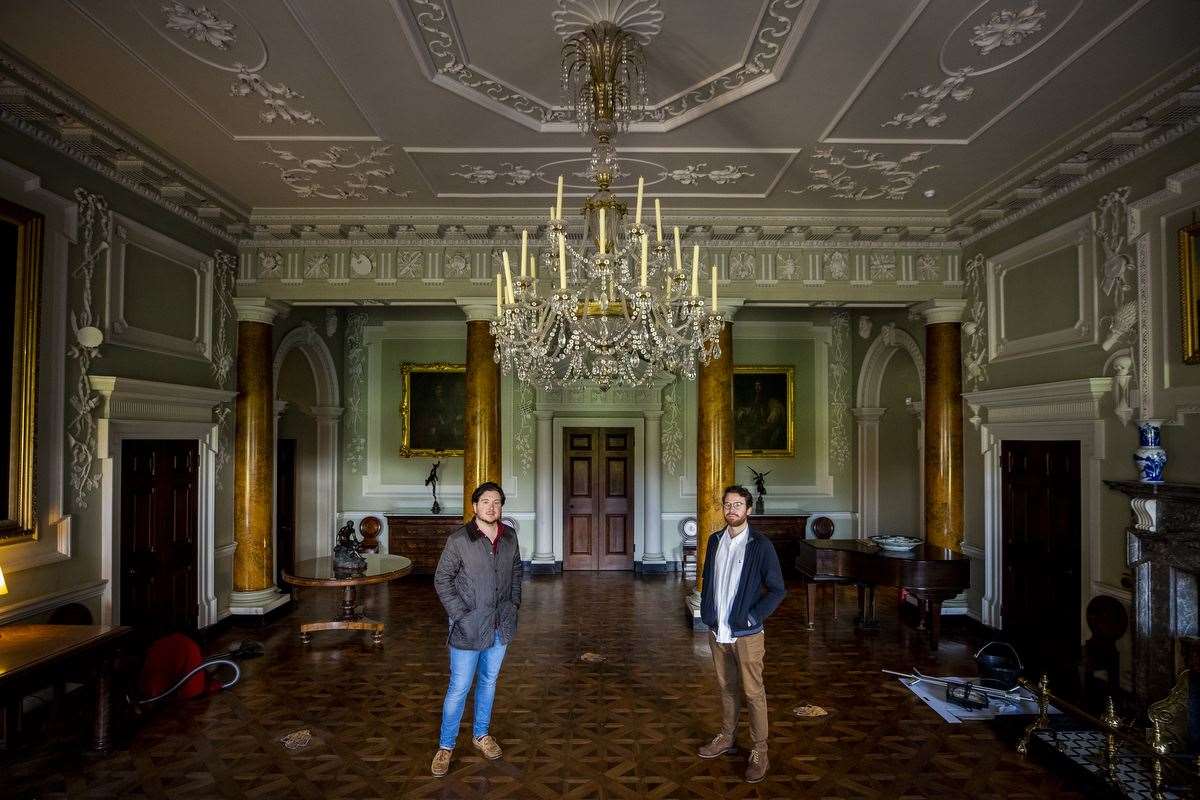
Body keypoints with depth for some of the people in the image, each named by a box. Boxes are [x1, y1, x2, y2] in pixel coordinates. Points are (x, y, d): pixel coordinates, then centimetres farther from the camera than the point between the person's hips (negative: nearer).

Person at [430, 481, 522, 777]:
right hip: (469, 625, -5)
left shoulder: (510, 537, 0)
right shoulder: (458, 540, -14)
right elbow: (442, 579, -9)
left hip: (501, 624, 5)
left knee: (489, 680, 18)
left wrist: (514, 602, 6)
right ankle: (445, 746, 19)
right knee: (459, 687, 2)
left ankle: (481, 734, 37)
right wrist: (460, 614, -13)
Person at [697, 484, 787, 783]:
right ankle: (726, 738, 34)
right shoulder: (715, 541, 4)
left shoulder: (760, 545, -12)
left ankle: (760, 752, 16)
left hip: (746, 634, -5)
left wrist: (752, 616, -14)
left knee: (753, 692, 4)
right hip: (717, 631, 5)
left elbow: (778, 590, -10)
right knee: (726, 687, 18)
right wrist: (706, 612, 6)